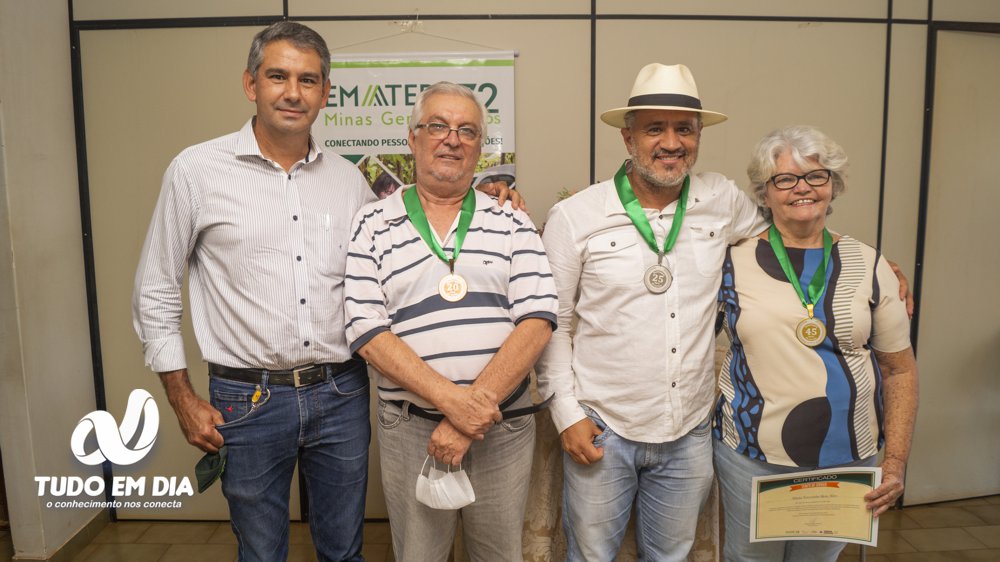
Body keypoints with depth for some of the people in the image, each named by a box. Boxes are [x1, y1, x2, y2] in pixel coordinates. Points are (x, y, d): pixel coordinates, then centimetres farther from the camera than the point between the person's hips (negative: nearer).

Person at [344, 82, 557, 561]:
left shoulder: (512, 224, 3)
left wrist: (473, 413, -16)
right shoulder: (372, 226, 0)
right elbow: (368, 332, -9)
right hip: (410, 429, -1)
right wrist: (451, 399, -19)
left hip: (503, 426, 1)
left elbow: (537, 321, -8)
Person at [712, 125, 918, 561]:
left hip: (847, 458, 2)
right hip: (751, 455, -1)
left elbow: (899, 370, 6)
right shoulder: (734, 263, -4)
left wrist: (896, 460, 0)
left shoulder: (868, 265, 1)